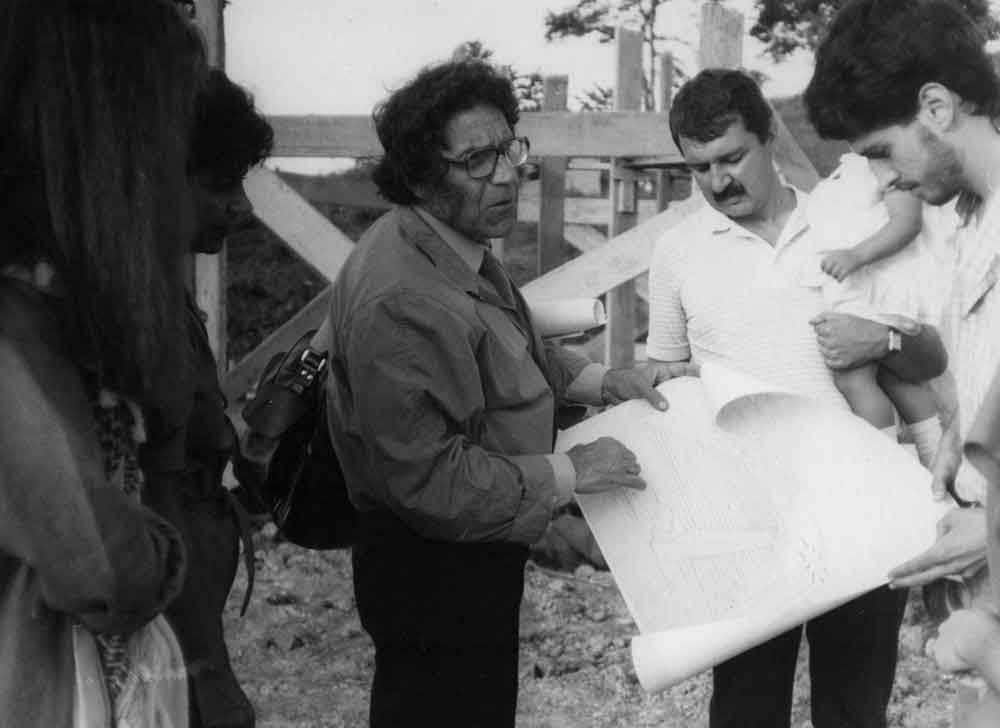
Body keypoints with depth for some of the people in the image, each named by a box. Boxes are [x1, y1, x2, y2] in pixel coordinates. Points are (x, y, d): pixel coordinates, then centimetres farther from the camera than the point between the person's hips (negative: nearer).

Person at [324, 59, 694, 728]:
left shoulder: (463, 248, 5)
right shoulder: (400, 301, -30)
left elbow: (518, 359, 22)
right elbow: (426, 477, -30)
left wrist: (611, 384, 6)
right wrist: (572, 473, -21)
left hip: (476, 561, 10)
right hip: (432, 571, -10)